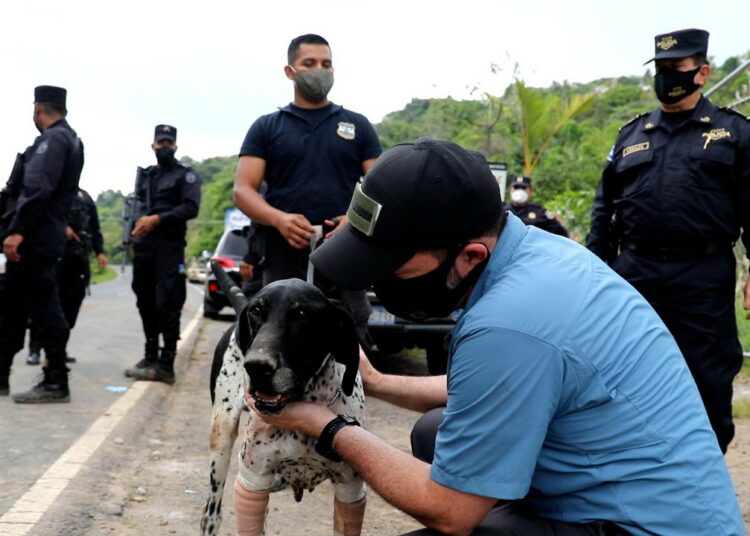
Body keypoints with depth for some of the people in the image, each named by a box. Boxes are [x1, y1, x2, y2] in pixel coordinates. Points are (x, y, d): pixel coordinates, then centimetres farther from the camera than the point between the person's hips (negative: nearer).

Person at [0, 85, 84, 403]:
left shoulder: (53, 139, -11)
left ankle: (56, 383, -1)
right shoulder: (69, 139, 20)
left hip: (33, 239, -10)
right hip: (38, 237, 10)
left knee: (44, 309, -6)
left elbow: (37, 188, -24)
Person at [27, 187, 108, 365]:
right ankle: (35, 349, -5)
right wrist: (61, 227, -19)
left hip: (79, 257, 5)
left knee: (71, 303, 3)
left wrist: (100, 251, 8)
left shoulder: (85, 197, 21)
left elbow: (95, 227, 20)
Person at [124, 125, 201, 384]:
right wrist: (135, 233, 6)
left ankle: (166, 365, -11)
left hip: (169, 248, -6)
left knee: (167, 306, -11)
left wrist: (157, 219, -17)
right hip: (143, 247, 6)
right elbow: (136, 208, 23)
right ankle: (150, 357, 18)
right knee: (145, 303, 9)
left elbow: (191, 208, -11)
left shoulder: (186, 174, 2)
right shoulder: (144, 175, 20)